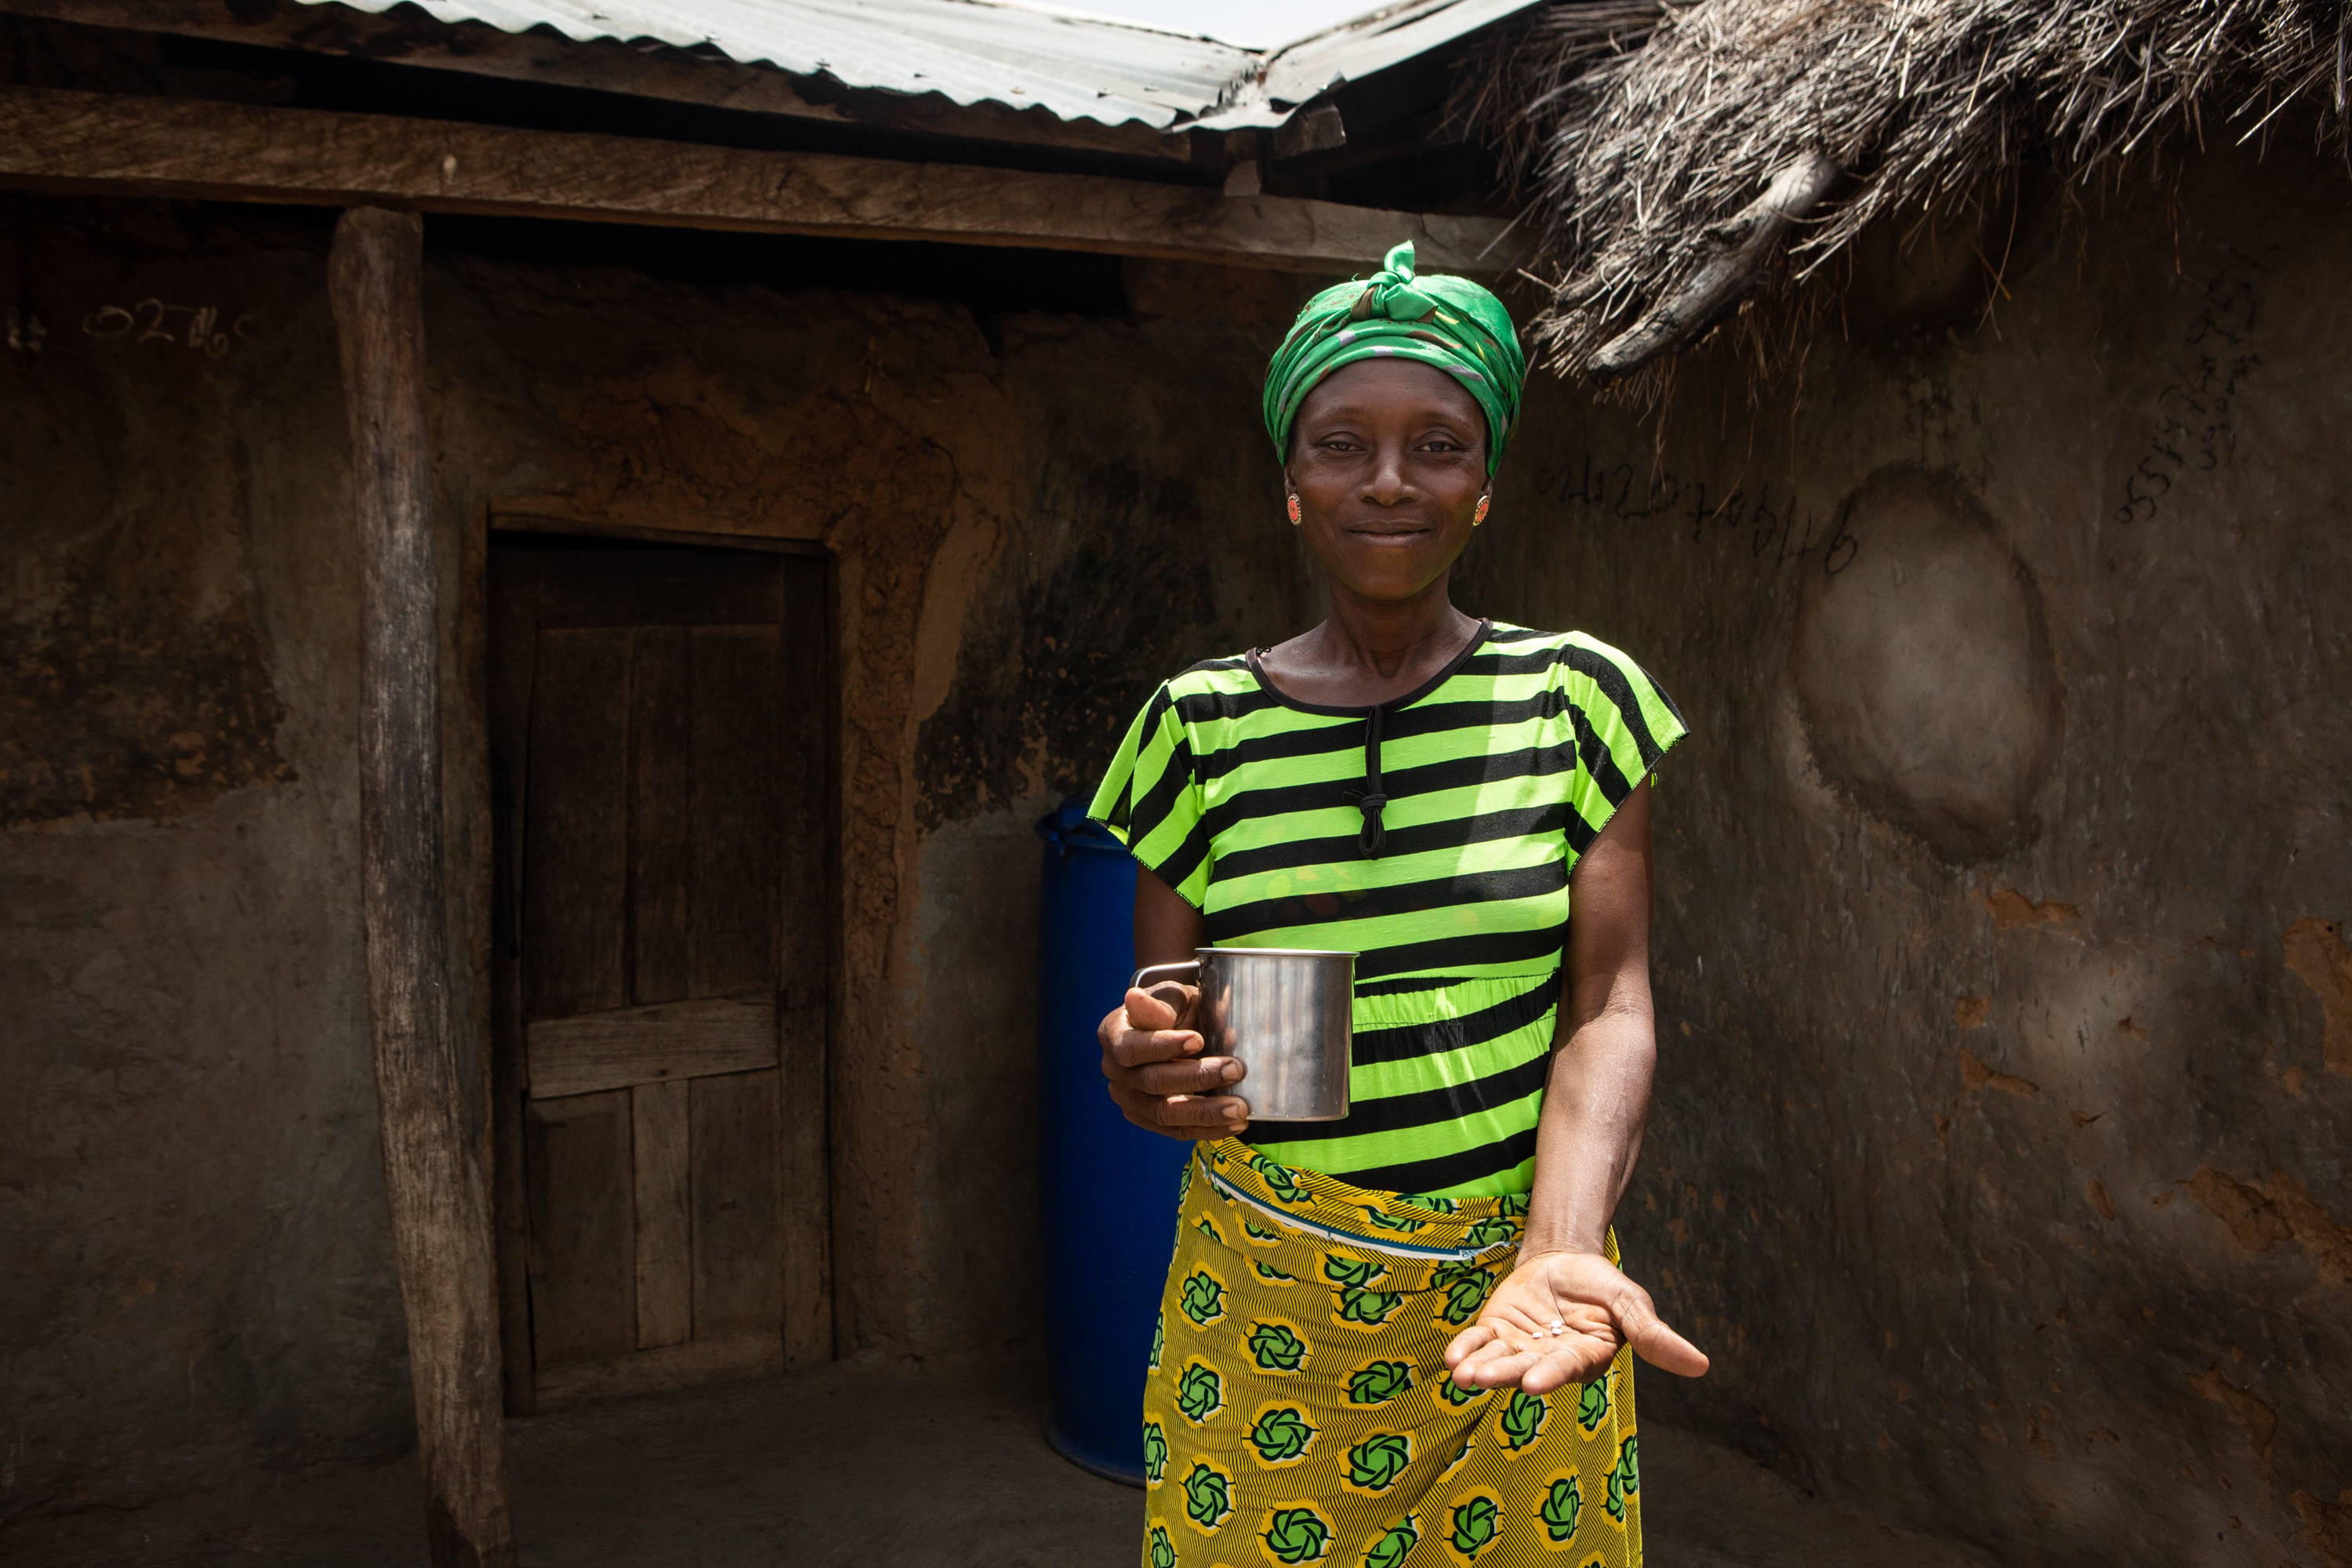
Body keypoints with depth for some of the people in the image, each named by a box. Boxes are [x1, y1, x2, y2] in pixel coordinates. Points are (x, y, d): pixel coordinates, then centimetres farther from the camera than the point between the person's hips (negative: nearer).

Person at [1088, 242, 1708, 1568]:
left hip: (1510, 1294, 0)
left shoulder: (1576, 697, -2)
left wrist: (1563, 1247, -24)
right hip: (1268, 1308, 0)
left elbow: (1609, 1003, -8)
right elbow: (1159, 1028, 4)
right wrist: (1146, 1071, -20)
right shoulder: (1202, 726, -1)